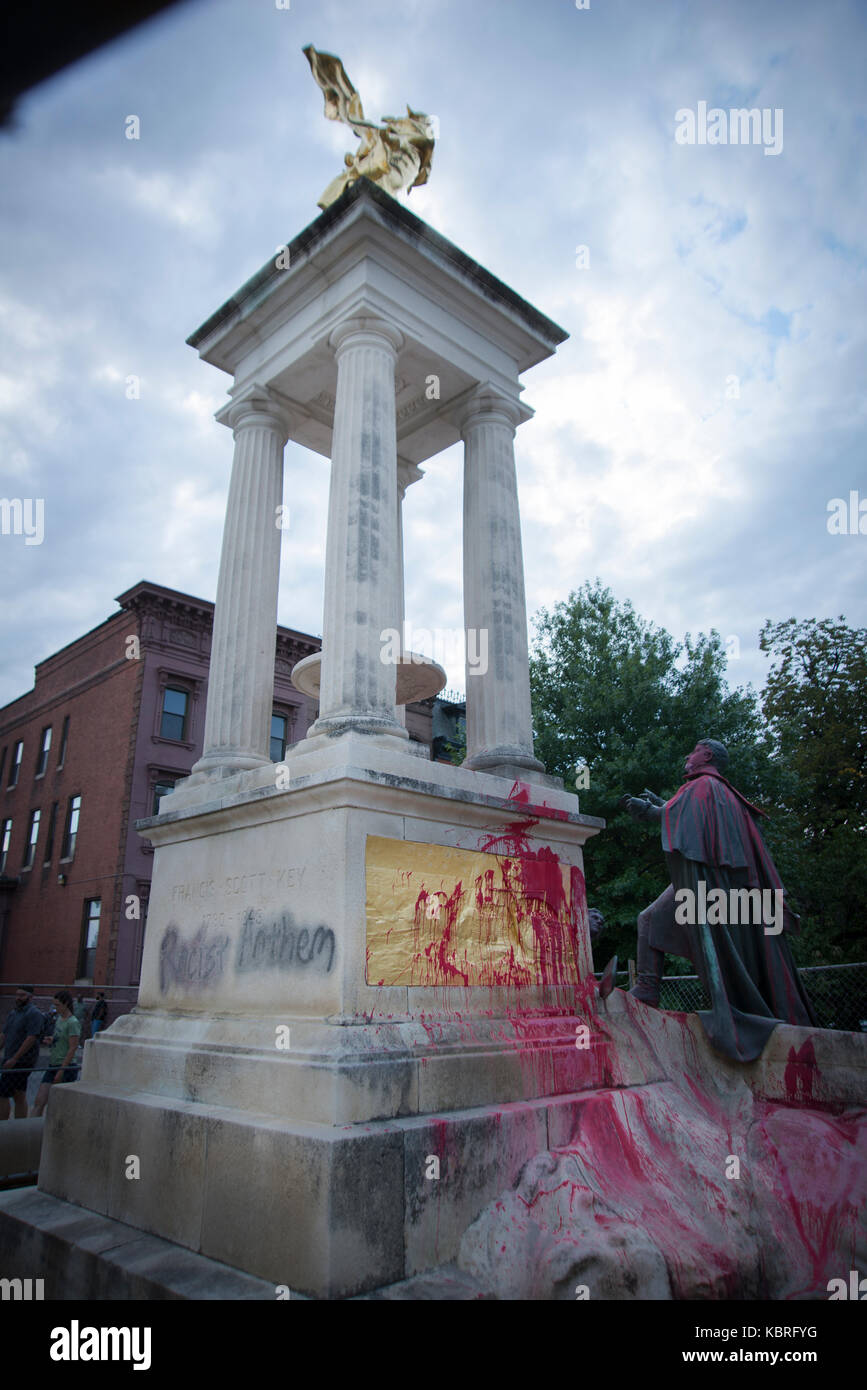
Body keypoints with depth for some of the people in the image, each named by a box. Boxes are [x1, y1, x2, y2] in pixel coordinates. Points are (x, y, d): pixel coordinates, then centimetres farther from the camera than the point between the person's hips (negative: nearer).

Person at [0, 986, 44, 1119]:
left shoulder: (34, 1013, -13)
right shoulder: (13, 1012, 15)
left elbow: (31, 1038, -19)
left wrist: (14, 1059, -21)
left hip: (21, 1061, -8)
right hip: (11, 1059, 8)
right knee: (19, 1097, 10)